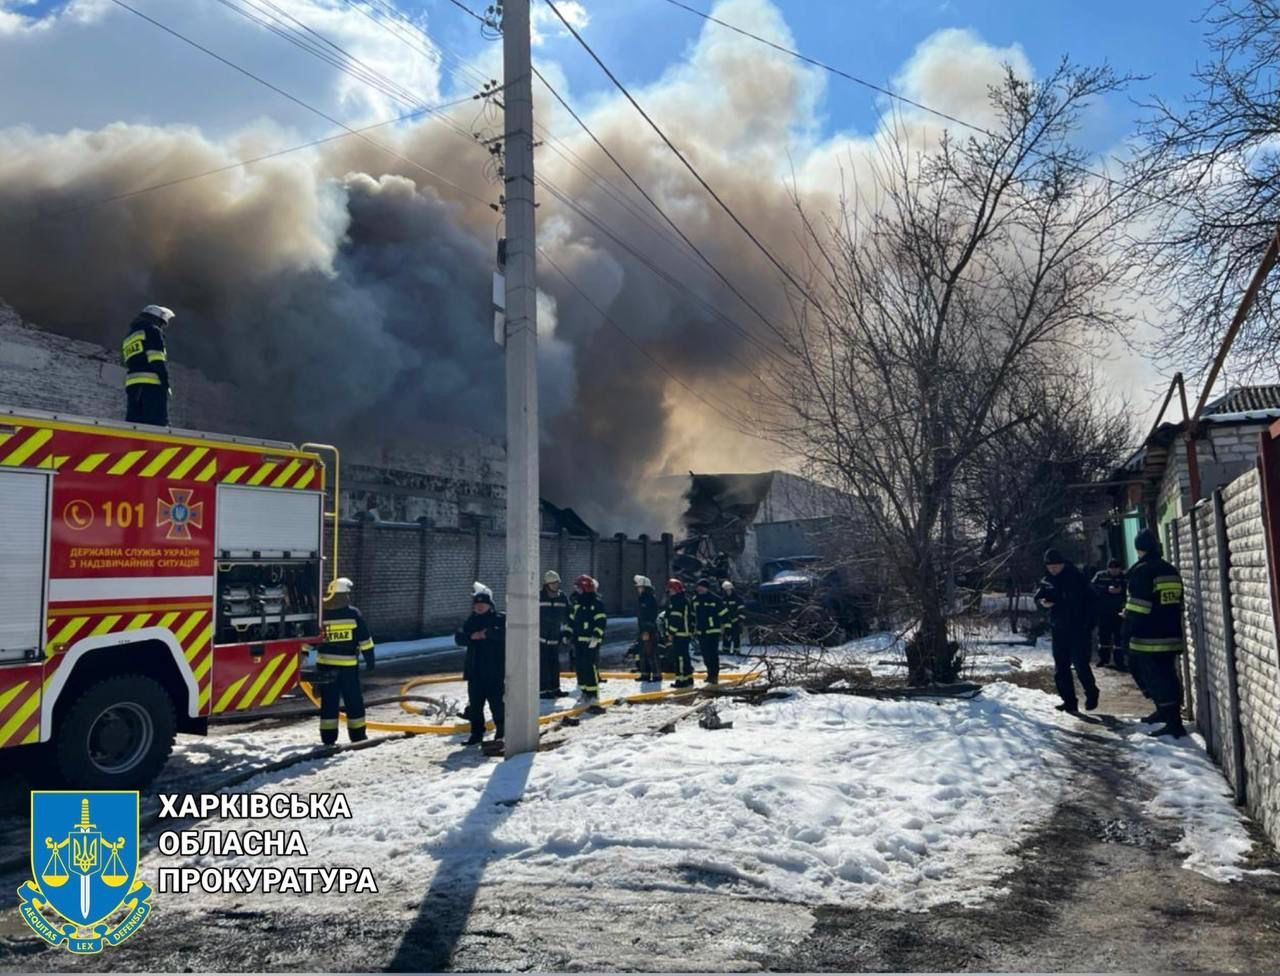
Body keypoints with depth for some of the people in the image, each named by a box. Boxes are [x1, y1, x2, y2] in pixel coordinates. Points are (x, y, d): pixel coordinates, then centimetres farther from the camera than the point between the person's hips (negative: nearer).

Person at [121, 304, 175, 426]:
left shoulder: (127, 339, 30)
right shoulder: (152, 330, 3)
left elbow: (127, 365, 24)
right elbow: (157, 361, -10)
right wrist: (166, 384, -12)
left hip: (131, 385, 8)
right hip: (152, 385, -8)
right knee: (158, 425, -15)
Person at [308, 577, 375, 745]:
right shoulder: (353, 614, -8)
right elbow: (365, 639, -6)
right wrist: (369, 658, 3)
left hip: (325, 665, 3)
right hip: (348, 666, -2)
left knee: (328, 702, 10)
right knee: (354, 701, 9)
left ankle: (328, 738, 11)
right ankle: (358, 736, 14)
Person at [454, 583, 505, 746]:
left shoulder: (500, 619, -2)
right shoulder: (470, 622, 12)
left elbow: (506, 633, -20)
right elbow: (459, 638, 1)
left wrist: (488, 633, -24)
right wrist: (471, 636, -17)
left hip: (495, 670, -5)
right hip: (474, 670, 5)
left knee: (497, 701, -2)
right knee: (475, 703, 8)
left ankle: (501, 729, 13)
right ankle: (477, 732, 17)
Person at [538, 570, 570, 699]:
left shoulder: (563, 598, 6)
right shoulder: (538, 597, -10)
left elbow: (567, 617, 15)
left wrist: (566, 632, 13)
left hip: (555, 637, 5)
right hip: (541, 637, -5)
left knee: (554, 663, 11)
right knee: (543, 664, -6)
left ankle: (554, 688, 22)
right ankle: (542, 690, -1)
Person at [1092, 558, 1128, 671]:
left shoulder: (1125, 577, 5)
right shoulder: (1100, 575, 5)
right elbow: (1093, 588, -9)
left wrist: (1122, 590, -21)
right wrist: (1107, 590, -20)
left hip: (1119, 611, 0)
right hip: (1103, 611, 0)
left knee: (1119, 636, -1)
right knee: (1104, 635, 7)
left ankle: (1119, 662, 5)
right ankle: (1104, 659, 20)